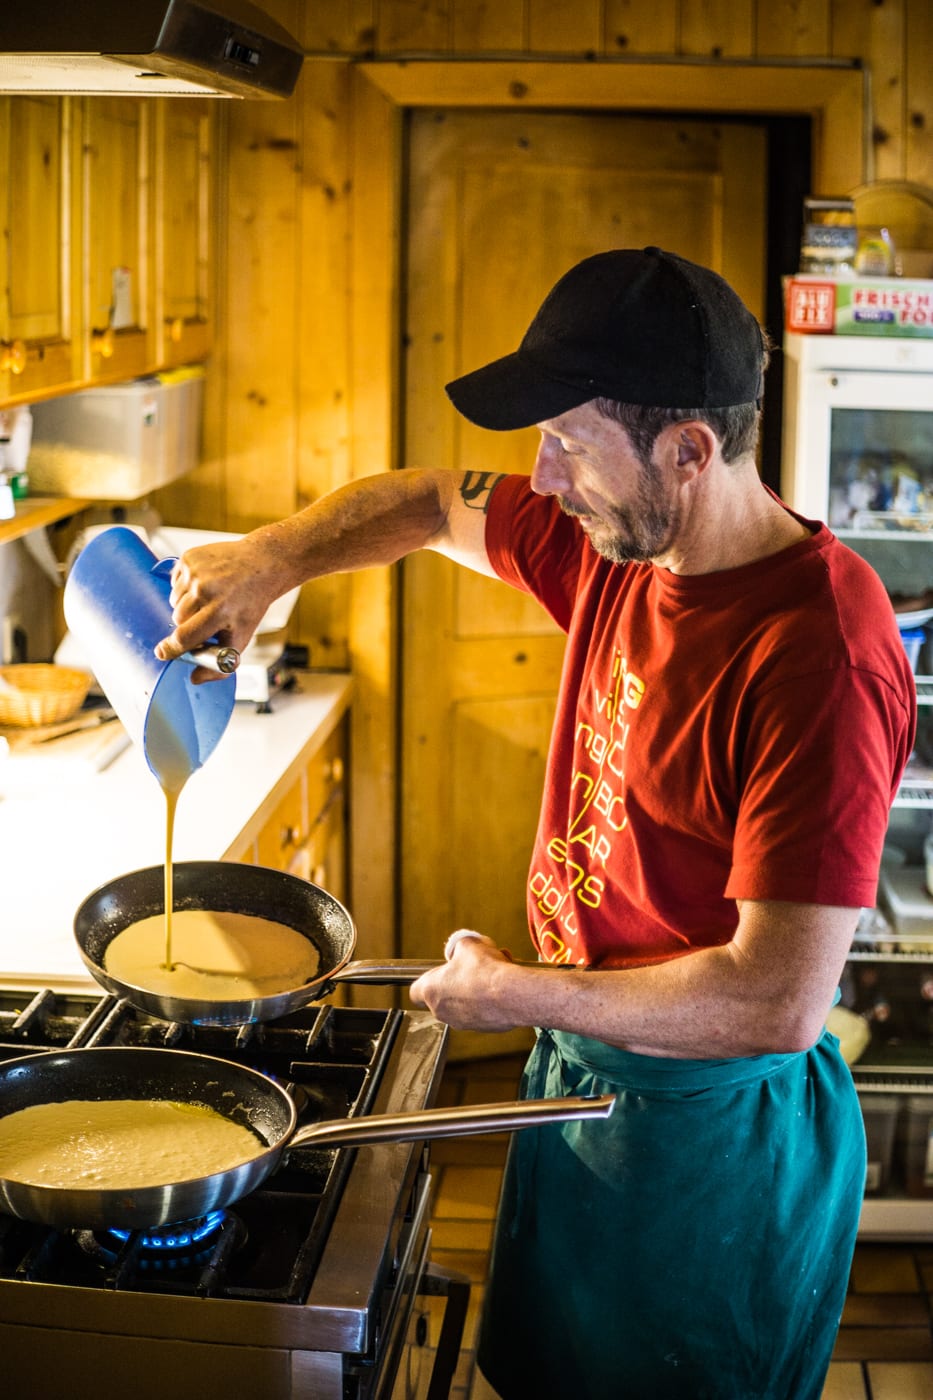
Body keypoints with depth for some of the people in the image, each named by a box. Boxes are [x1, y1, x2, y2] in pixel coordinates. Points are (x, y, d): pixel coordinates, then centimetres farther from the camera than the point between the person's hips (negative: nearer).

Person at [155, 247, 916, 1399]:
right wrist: (271, 560, -2)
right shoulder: (615, 541, -4)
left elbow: (778, 1001, -32)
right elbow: (427, 503, 16)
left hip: (712, 1128, -8)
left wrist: (514, 991, -21)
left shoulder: (817, 657, -30)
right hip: (583, 1067, 8)